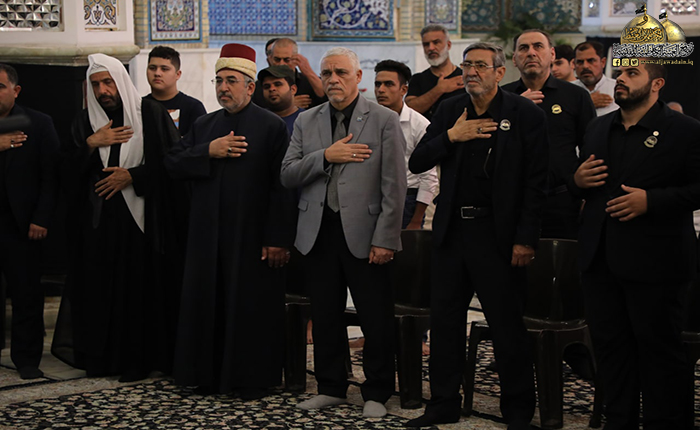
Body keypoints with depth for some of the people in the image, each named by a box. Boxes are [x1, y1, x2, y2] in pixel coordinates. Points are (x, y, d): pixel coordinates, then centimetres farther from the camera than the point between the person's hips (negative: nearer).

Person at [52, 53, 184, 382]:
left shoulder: (150, 114, 1)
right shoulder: (85, 122, 12)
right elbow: (69, 169, 7)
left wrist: (131, 176, -10)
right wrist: (91, 144, -8)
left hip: (143, 217, -3)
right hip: (99, 222, 4)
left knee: (142, 285, -4)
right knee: (101, 287, 2)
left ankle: (138, 360, 4)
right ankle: (104, 357, 11)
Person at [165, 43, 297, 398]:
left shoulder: (272, 127, -5)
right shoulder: (204, 125, 13)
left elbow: (282, 185, -10)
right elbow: (173, 162, 6)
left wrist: (278, 238, -16)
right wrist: (208, 151, -10)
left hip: (251, 236, -5)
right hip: (208, 235, 5)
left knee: (251, 306, 1)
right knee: (209, 303, 9)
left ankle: (252, 379, 12)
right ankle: (211, 375, 21)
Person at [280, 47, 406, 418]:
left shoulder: (384, 120, -1)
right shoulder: (306, 122, 11)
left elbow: (394, 187, -5)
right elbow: (287, 175, 5)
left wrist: (384, 239, -11)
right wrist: (325, 156, -11)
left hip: (363, 233, -3)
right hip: (319, 233, 4)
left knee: (377, 320, 1)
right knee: (325, 315, 11)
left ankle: (376, 393, 15)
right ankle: (331, 388, 25)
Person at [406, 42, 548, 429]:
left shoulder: (525, 115, -4)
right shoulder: (449, 112, 10)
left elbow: (535, 182, -7)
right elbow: (416, 163, 7)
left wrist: (525, 239, -12)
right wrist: (450, 136, -9)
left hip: (497, 235, -5)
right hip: (452, 231, 5)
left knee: (508, 326, 1)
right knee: (444, 321, 10)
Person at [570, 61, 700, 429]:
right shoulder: (598, 129, 16)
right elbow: (582, 183, 25)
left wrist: (651, 200, -20)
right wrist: (578, 180, 2)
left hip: (654, 264, -6)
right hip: (601, 259, 6)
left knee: (659, 348, 1)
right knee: (610, 344, 11)